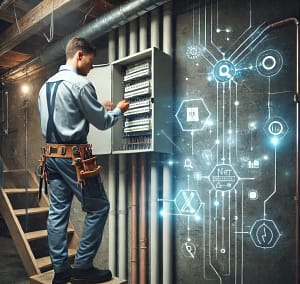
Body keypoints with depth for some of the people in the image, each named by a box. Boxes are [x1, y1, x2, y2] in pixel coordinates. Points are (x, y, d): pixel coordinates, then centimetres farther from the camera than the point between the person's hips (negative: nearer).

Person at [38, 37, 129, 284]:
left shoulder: (46, 85, 16)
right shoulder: (80, 83, -11)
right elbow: (102, 122, -7)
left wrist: (98, 108, 22)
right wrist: (118, 110, 12)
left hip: (52, 155, 9)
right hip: (75, 156, -9)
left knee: (58, 211, 9)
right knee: (98, 207, 3)